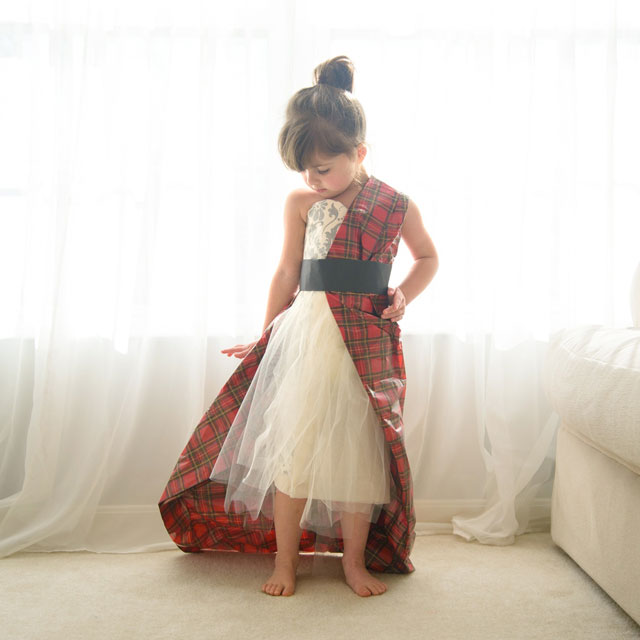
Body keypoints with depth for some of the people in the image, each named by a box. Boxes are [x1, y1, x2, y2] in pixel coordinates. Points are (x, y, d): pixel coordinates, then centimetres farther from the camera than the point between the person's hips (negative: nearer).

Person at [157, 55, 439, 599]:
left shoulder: (397, 205, 1)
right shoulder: (300, 203, 3)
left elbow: (428, 257, 17)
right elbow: (288, 274, 10)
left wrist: (403, 295, -2)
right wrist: (265, 339, 14)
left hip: (368, 339, 0)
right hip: (307, 332, 0)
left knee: (359, 449, 5)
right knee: (293, 445, 0)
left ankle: (355, 560, 22)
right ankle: (284, 561, 16)